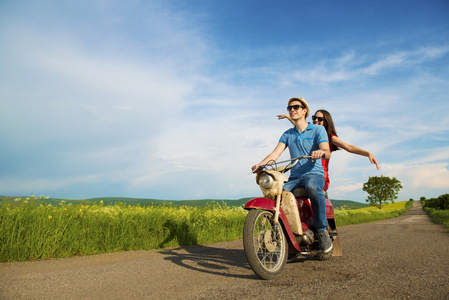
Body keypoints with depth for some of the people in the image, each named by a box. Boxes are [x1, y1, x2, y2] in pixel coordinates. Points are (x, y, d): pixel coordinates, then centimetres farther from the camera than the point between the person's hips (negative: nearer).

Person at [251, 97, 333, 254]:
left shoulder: (318, 129, 5)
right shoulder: (287, 134, 18)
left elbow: (327, 152, -10)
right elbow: (275, 153, 5)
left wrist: (321, 152, -35)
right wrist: (260, 164, -14)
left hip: (314, 174, -4)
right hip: (294, 178, 4)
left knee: (312, 187, -39)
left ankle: (322, 231, -25)